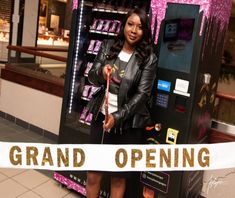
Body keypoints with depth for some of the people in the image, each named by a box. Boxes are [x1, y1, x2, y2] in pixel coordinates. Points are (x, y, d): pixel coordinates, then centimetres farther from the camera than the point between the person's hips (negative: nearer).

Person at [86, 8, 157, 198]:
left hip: (128, 124, -2)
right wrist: (101, 73, -24)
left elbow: (142, 94, -13)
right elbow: (91, 76, -1)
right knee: (93, 172, 13)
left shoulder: (149, 59, -9)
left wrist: (117, 116, -21)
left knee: (119, 177, 15)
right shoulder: (108, 46, 1)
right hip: (101, 117, 3)